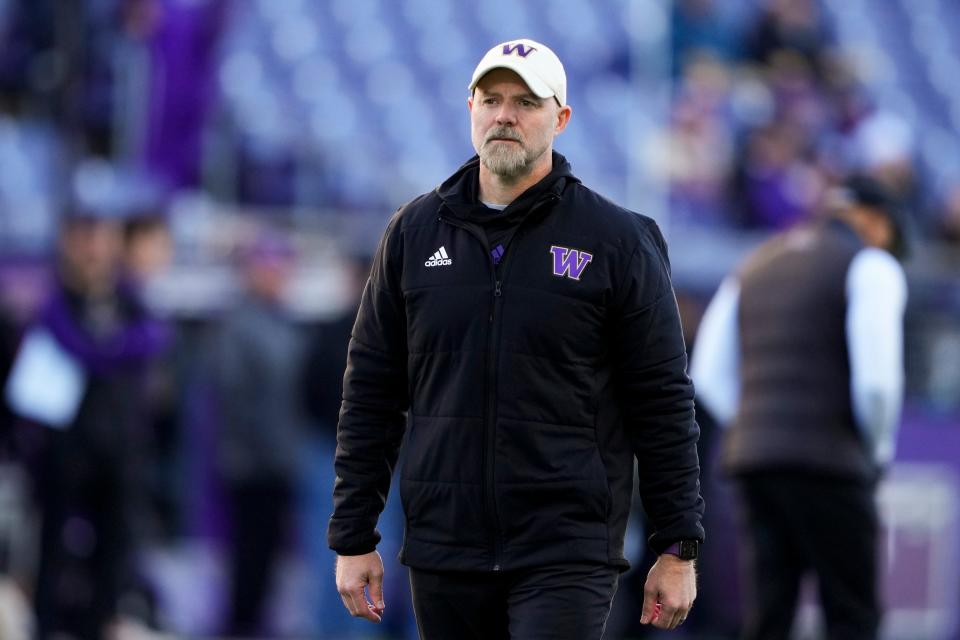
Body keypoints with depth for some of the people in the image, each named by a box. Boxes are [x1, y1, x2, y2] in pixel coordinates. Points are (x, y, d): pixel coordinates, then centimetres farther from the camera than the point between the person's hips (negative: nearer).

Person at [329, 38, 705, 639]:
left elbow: (664, 403, 1)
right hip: (444, 550, 4)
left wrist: (678, 548, -2)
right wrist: (353, 536, 7)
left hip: (567, 553, -4)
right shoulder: (415, 231, 9)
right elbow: (371, 393, 12)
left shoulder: (617, 240, 0)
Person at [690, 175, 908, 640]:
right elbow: (876, 379, -12)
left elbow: (709, 375, 15)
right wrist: (878, 447, 4)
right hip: (829, 462, -6)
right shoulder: (871, 265, -1)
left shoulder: (756, 266, 20)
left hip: (752, 457, 6)